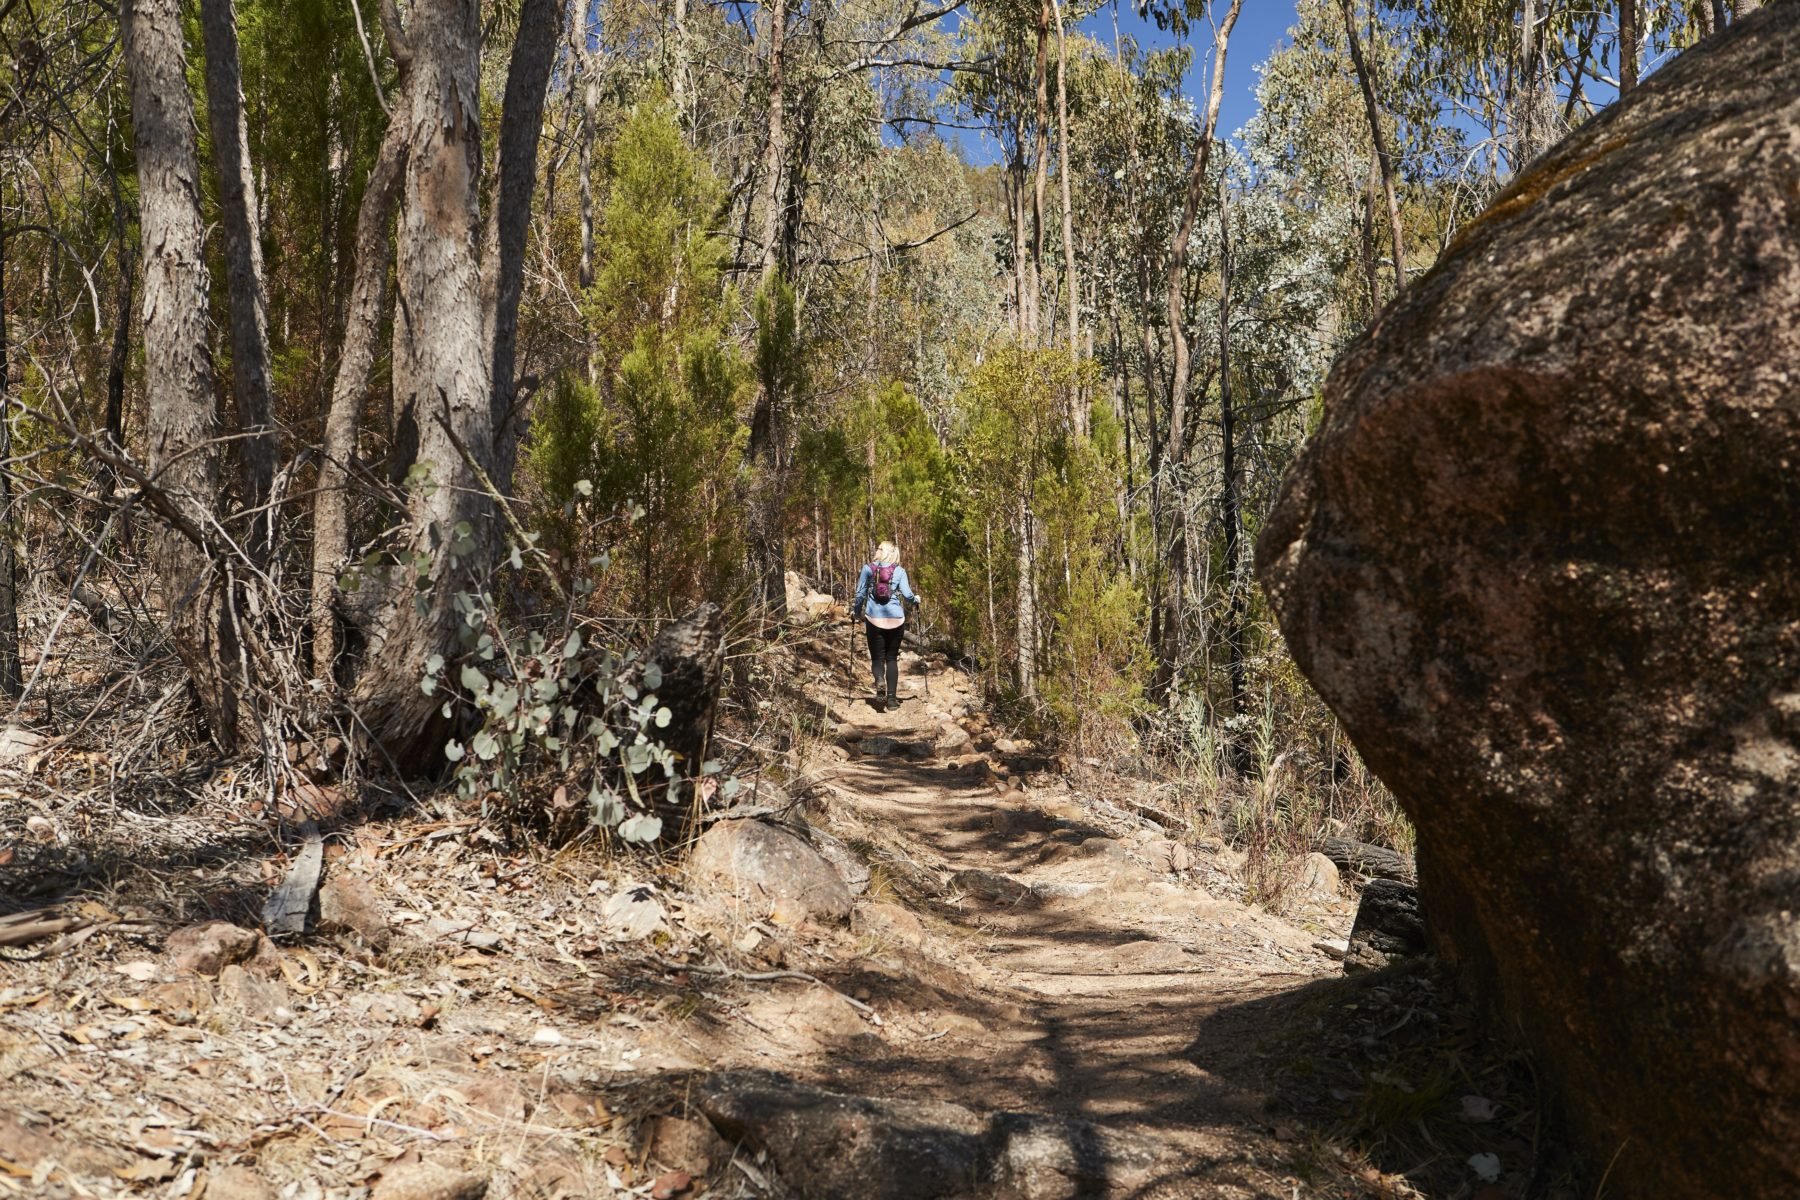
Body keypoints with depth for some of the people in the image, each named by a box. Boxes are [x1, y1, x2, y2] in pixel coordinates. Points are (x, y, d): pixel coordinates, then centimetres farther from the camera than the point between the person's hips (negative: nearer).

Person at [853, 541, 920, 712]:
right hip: (895, 619, 1)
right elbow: (907, 594, -4)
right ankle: (892, 697, 4)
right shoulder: (899, 571, 2)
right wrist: (916, 599, 19)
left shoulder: (868, 568, 2)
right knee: (892, 658, 11)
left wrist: (855, 611, 17)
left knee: (877, 657, 7)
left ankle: (880, 681, -25)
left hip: (874, 619, -1)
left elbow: (860, 593, 1)